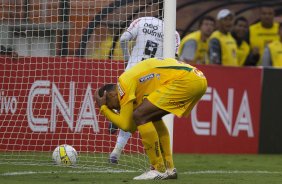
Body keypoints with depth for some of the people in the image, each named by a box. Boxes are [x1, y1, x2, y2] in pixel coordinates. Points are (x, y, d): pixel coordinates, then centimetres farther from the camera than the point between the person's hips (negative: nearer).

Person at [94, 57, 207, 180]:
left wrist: (103, 108, 7)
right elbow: (133, 127, 25)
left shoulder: (124, 83, -2)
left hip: (185, 80, -10)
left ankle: (159, 170, -4)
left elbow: (126, 125, -3)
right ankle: (169, 168, 20)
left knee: (140, 116, -8)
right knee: (153, 117, 24)